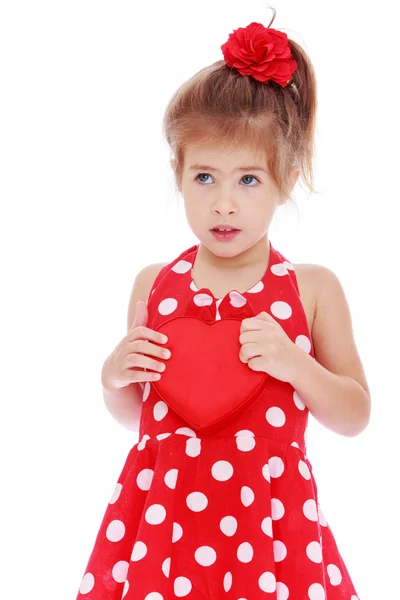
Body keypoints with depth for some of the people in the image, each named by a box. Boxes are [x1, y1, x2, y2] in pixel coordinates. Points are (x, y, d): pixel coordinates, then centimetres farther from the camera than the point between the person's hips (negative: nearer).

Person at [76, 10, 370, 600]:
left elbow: (356, 416, 2)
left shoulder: (312, 289, -3)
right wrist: (115, 376, -7)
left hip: (266, 519, -1)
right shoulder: (153, 286, 3)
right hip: (163, 510, 2)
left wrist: (293, 364, -14)